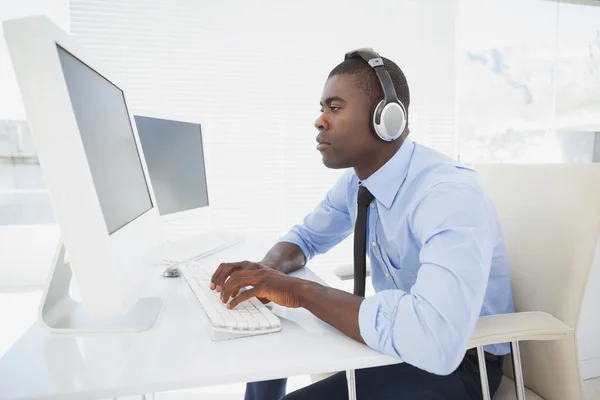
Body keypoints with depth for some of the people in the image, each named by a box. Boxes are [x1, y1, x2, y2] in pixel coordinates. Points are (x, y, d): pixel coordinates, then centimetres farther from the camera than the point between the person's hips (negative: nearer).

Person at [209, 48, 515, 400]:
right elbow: (307, 236, 8)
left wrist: (299, 290, -36)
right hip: (399, 341, 7)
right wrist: (269, 269, -15)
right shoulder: (357, 179, -6)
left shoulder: (449, 194, -31)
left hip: (460, 361, -6)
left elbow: (436, 339, -44)